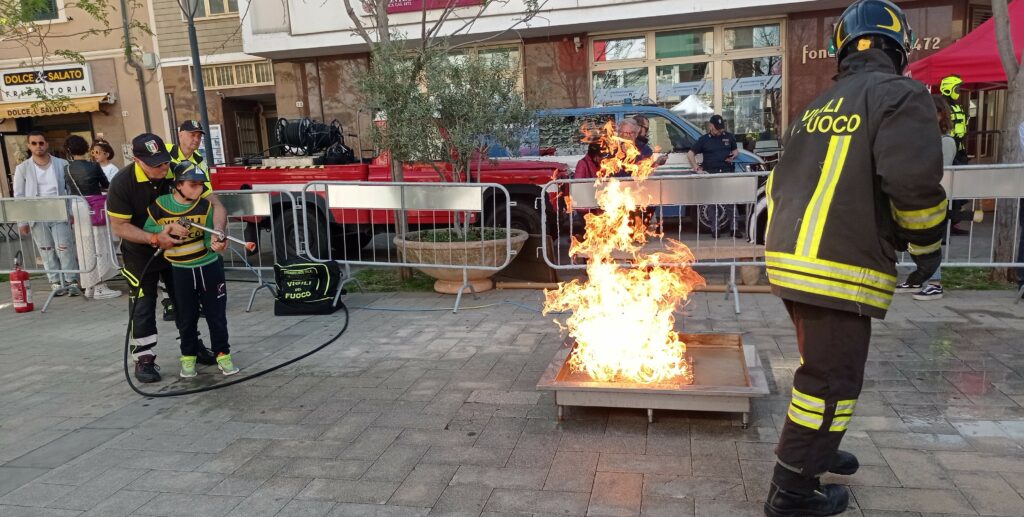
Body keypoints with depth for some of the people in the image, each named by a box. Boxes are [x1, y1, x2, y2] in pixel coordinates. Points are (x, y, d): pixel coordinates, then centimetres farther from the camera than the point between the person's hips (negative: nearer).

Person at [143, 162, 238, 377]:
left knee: (216, 314, 7)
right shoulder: (159, 205, -7)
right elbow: (147, 230, -1)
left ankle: (222, 354, 20)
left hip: (209, 266, 0)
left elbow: (209, 235, -7)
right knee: (186, 317, 13)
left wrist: (215, 244, -29)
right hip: (181, 270, 0)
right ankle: (188, 357, 28)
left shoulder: (205, 205, -7)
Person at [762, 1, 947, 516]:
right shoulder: (901, 95, -8)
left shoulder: (818, 107, 16)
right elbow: (914, 184, -19)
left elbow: (781, 184, 19)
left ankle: (812, 450, 41)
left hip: (790, 258, 8)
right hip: (839, 270, -8)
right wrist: (926, 242, 0)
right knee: (831, 378, 3)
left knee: (821, 364, 25)